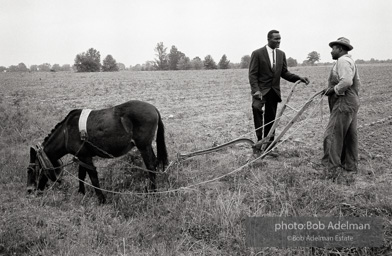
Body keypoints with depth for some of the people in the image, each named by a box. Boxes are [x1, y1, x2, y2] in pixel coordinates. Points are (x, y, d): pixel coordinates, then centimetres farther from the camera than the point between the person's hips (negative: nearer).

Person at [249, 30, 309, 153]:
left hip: (274, 91, 5)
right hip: (261, 90, -5)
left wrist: (299, 78, -1)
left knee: (270, 119, 8)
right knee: (257, 108, -33)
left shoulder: (281, 54, 11)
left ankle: (268, 146, 19)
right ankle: (259, 140, -27)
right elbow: (252, 74, -8)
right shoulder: (257, 53, -5)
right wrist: (256, 90, -21)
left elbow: (284, 73, 14)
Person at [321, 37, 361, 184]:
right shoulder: (350, 61, 20)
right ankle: (350, 168, 25)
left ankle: (333, 170, -3)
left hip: (343, 104, -11)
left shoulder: (343, 61, -13)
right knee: (349, 137, 15)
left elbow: (347, 81, -27)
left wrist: (333, 90, -14)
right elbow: (357, 84, 21)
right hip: (352, 103, 11)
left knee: (332, 136, -7)